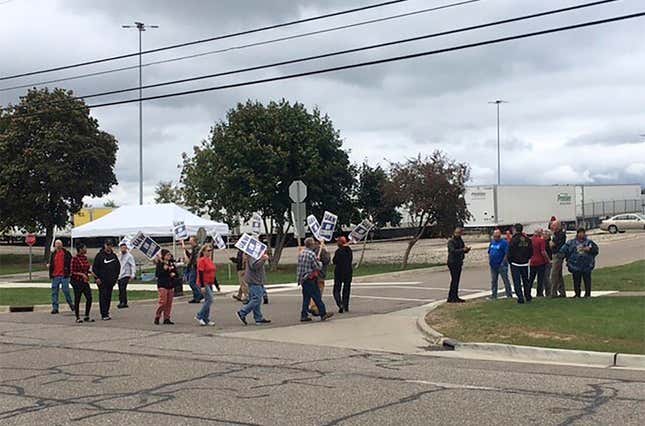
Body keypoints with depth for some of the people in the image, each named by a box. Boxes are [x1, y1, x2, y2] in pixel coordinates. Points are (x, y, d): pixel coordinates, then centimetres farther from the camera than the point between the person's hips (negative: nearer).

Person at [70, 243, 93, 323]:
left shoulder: (85, 258, 10)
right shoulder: (75, 258, -11)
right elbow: (73, 272, -12)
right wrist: (82, 274, -23)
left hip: (85, 281, 7)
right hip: (77, 281, -7)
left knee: (89, 298, 0)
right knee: (77, 300, 1)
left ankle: (87, 317, 11)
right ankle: (78, 317, 12)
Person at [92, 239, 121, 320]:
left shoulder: (113, 256, 13)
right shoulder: (100, 255, -3)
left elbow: (118, 267, 22)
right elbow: (94, 267, -4)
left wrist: (115, 277, 13)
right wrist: (97, 278, -10)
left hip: (111, 280, 5)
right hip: (102, 281, -5)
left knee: (109, 297, 7)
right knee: (103, 297, -8)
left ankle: (106, 312, 14)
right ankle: (104, 314, -9)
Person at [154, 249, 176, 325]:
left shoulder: (172, 263, 14)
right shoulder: (160, 264, -4)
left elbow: (176, 272, 18)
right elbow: (157, 274, -13)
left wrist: (173, 274, -3)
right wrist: (164, 269, -19)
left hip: (171, 285, 6)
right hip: (162, 285, -6)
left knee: (169, 303, 5)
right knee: (163, 301, -11)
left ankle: (166, 318, 10)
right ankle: (157, 317, 2)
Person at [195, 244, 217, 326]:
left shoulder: (210, 261, 15)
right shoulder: (202, 260, -12)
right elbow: (200, 274, -17)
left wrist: (216, 284, 19)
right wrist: (202, 286, -22)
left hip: (210, 284, 9)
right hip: (204, 284, -9)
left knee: (208, 301, 9)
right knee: (210, 300, -14)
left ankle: (206, 320, 13)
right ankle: (199, 316, -4)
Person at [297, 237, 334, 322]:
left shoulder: (301, 252, 9)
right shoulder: (311, 254, -16)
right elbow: (318, 267, -15)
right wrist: (320, 262, 8)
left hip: (302, 279, 8)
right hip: (310, 279, -8)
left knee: (306, 297, 12)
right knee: (317, 297, -2)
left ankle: (304, 315, 12)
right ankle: (323, 314, 2)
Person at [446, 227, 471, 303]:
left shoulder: (460, 240, 15)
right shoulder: (451, 241, -10)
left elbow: (463, 250, 19)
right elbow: (453, 251, -23)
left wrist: (466, 249, -4)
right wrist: (462, 250, -30)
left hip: (459, 263, 8)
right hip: (453, 263, -8)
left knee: (457, 280, 10)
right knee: (454, 280, -10)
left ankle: (455, 297, 15)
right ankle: (451, 298, -8)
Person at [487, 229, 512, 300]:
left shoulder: (504, 242, -9)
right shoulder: (492, 242, 13)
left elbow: (507, 254, -14)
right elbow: (489, 252, 20)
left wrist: (503, 262, -17)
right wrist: (489, 261, 10)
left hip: (501, 265, -7)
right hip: (493, 265, 7)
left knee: (505, 280, -2)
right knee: (493, 281, 12)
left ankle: (509, 295, 4)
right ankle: (494, 295, 19)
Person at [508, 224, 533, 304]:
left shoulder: (514, 239, -15)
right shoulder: (527, 239, 2)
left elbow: (510, 252, -12)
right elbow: (531, 252, 8)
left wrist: (510, 261, 3)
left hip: (515, 264, -5)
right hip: (525, 264, 5)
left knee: (517, 282, 0)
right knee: (526, 280, 18)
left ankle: (520, 298, -5)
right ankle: (528, 296, 23)